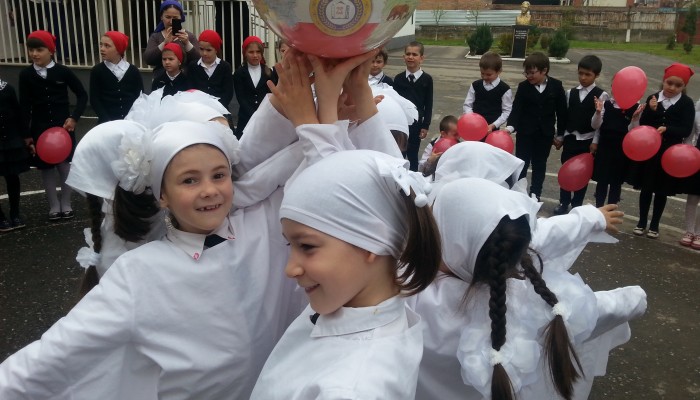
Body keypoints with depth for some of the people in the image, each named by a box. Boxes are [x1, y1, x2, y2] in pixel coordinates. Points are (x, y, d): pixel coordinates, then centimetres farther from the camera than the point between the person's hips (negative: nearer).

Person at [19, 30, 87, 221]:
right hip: (40, 128, 1)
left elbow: (82, 95, 2)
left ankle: (66, 204, 20)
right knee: (46, 167, 7)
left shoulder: (63, 71, -6)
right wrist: (25, 134, -1)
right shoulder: (26, 75, -2)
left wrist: (74, 117, -8)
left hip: (63, 125, -1)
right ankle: (54, 205, 20)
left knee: (65, 164, 4)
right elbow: (24, 106, 1)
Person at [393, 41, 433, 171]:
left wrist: (425, 126, -4)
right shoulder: (398, 78, 1)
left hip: (416, 123, -1)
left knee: (413, 153, 9)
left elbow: (428, 104, -1)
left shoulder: (427, 79, -3)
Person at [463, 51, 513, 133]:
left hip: (492, 131, -2)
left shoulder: (505, 89, -5)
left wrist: (493, 125, -16)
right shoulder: (475, 85, 3)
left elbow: (507, 111, -5)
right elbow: (467, 105, 5)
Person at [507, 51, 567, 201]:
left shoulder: (556, 86, -5)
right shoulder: (523, 87, -7)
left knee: (539, 166, 13)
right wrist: (511, 127, -28)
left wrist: (560, 134, 2)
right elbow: (516, 109, -11)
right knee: (521, 165, 5)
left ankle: (535, 196, 25)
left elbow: (561, 111, 1)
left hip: (545, 134, 1)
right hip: (525, 133, -1)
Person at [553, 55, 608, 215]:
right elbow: (565, 116, 7)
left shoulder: (601, 95, -6)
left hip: (588, 140, -3)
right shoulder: (571, 93, 5)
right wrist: (559, 137, 8)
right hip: (570, 138, 3)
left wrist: (595, 142, -11)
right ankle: (564, 203, 20)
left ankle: (577, 205, 19)